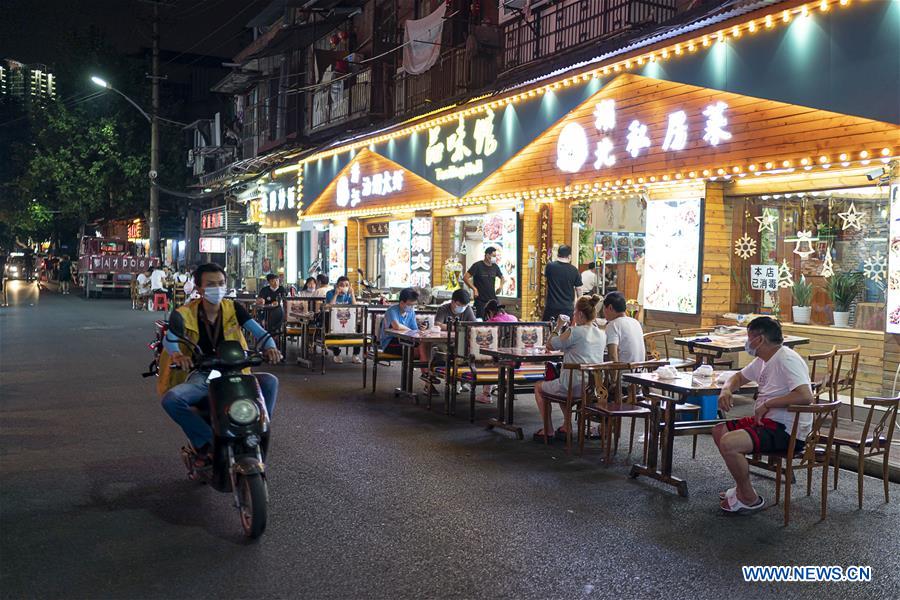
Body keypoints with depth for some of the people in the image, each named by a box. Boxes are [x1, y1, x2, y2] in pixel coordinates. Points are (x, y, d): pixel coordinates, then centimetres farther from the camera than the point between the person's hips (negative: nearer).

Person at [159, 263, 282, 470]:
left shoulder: (233, 309, 0)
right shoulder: (184, 314, -6)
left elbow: (259, 331, -10)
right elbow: (170, 339, -24)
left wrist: (270, 347, -34)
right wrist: (177, 354, -48)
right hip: (199, 378, -2)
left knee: (270, 381, -21)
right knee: (171, 399, -30)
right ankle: (206, 443, -14)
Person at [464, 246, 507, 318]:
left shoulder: (495, 267, 9)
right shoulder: (478, 266, -7)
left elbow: (502, 278, 26)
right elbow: (465, 278, -10)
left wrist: (501, 286, 6)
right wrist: (474, 289, -14)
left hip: (493, 299, 5)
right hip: (480, 301, -5)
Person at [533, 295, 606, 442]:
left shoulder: (573, 332, -17)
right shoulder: (602, 334, 4)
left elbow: (550, 346, -6)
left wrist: (558, 328, 7)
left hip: (573, 387, -7)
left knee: (538, 387, 20)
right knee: (564, 384, 39)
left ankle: (548, 431, 22)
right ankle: (567, 427, 36)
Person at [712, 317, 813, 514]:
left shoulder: (787, 360, -19)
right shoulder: (763, 360, 13)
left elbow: (805, 396, -32)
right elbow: (739, 377, 28)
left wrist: (767, 404, -22)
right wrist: (726, 389, 5)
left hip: (787, 430, -11)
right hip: (767, 422, 11)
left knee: (728, 444, -25)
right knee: (719, 431, 13)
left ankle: (749, 498, -5)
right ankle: (742, 488, 18)